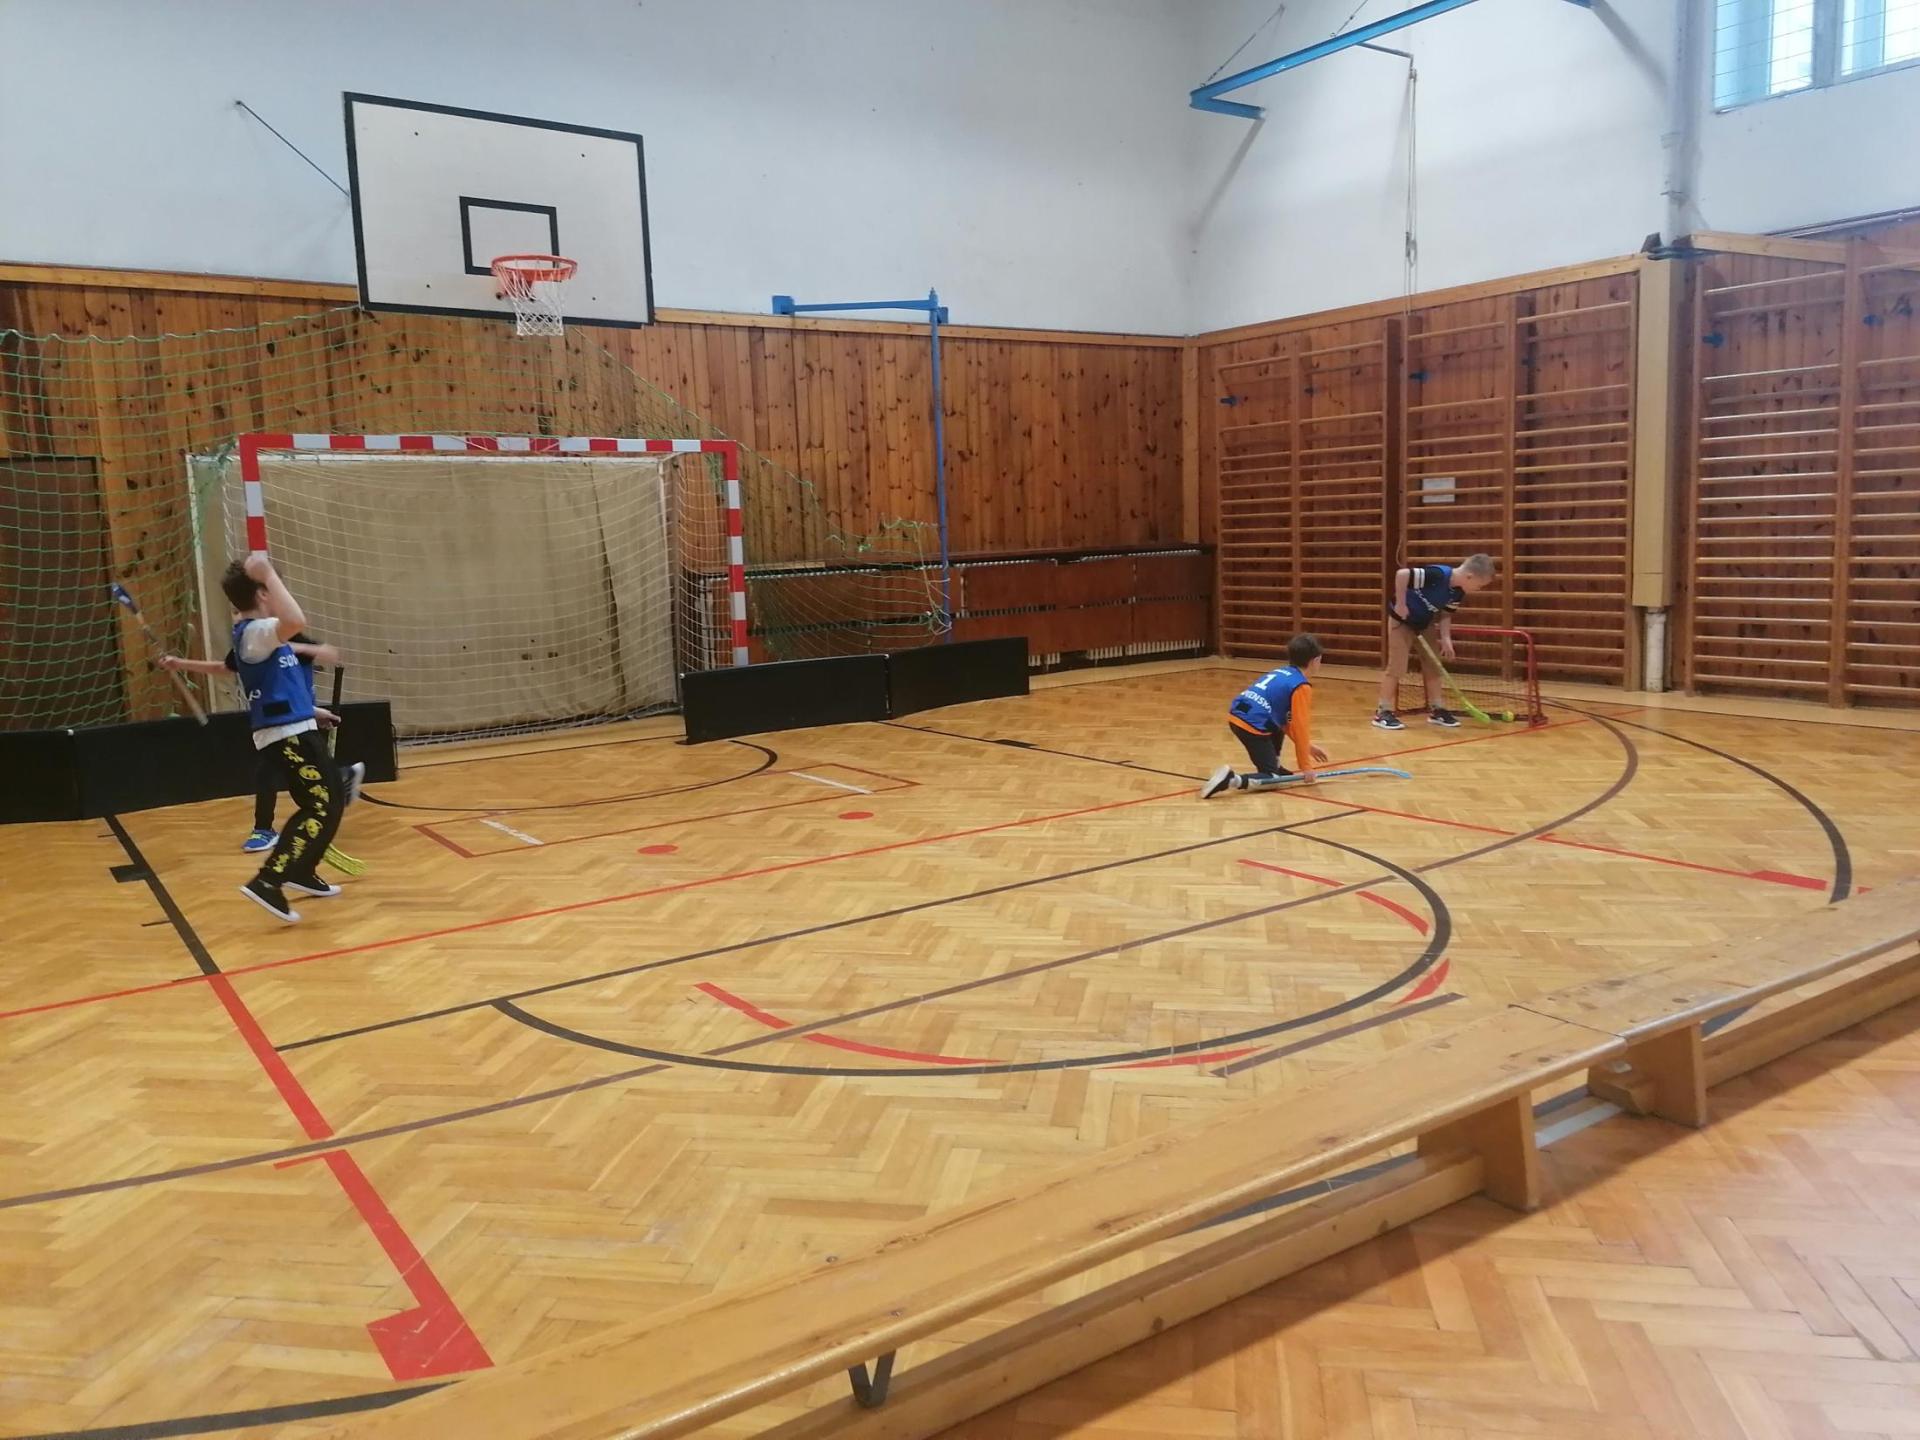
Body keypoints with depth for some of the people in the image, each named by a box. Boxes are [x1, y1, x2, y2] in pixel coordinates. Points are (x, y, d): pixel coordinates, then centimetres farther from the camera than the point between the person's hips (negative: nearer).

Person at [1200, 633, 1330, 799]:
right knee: (1272, 778, -1)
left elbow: (1288, 721, 29)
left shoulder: (1282, 673, 23)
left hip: (1236, 716, 9)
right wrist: (1306, 766, 1)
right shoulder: (1302, 687, -3)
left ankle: (1273, 767, 32)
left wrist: (1307, 746, 30)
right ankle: (1232, 779, -24)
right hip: (1252, 726, -9)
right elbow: (1300, 727, -5)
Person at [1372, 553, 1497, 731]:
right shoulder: (1437, 575, -34)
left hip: (1425, 624, 8)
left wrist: (1446, 638, -9)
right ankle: (1383, 713, -2)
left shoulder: (1458, 592, -8)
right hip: (1402, 619, -8)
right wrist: (1400, 604, -29)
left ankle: (1436, 710, 16)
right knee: (1396, 666, -8)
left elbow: (1445, 614, 4)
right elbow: (1401, 574, -38)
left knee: (1433, 666, 8)